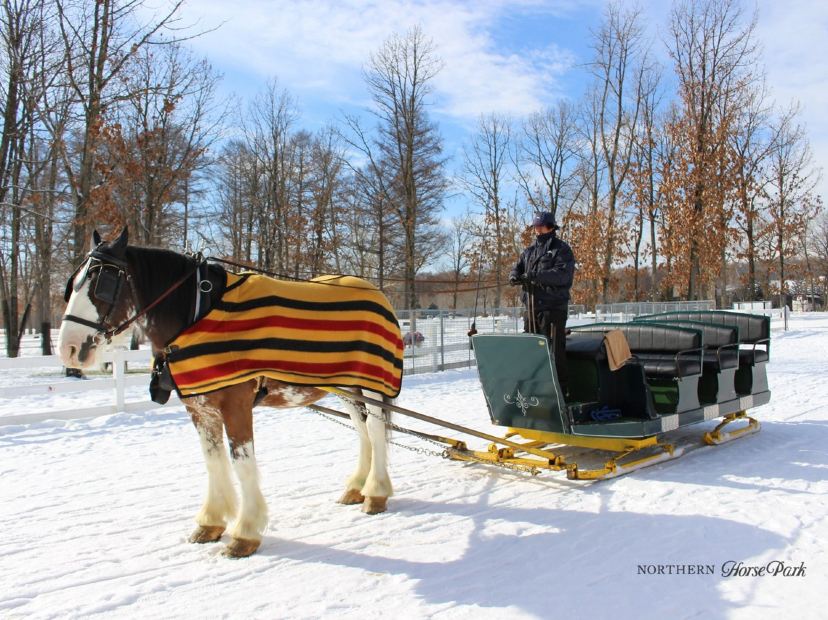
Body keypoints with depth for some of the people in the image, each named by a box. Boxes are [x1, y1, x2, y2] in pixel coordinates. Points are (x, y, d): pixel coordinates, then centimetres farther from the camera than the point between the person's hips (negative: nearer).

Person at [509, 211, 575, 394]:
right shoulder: (529, 251, 20)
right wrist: (514, 277, -9)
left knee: (554, 349, -7)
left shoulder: (561, 249, 0)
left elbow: (563, 274, -14)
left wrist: (536, 275, -23)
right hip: (531, 307, 6)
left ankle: (560, 387, -1)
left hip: (553, 306, -6)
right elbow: (517, 268, 16)